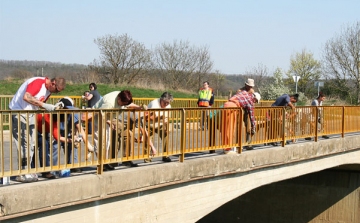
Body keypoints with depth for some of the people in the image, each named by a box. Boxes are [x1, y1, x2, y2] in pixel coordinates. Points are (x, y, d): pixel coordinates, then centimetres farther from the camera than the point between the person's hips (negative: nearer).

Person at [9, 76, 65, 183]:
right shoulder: (38, 82, -22)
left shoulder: (49, 90, 7)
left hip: (30, 114, 9)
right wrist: (44, 105, -37)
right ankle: (23, 173, -5)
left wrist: (52, 107, -3)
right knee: (24, 144, -10)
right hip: (19, 112, -9)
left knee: (31, 144, 8)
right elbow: (26, 97, -35)